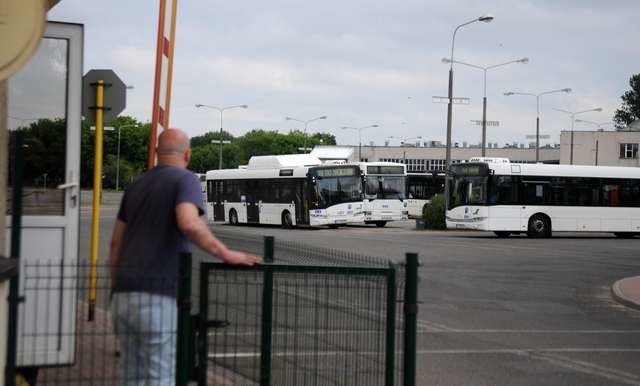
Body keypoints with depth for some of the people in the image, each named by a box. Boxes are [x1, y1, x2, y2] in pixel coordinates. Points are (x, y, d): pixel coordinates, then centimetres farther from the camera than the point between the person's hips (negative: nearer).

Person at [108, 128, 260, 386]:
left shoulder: (136, 186, 18)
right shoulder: (185, 180, -3)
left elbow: (116, 243, 18)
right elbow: (189, 224, -23)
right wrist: (226, 254, -14)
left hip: (125, 297, 7)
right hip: (159, 297, -7)